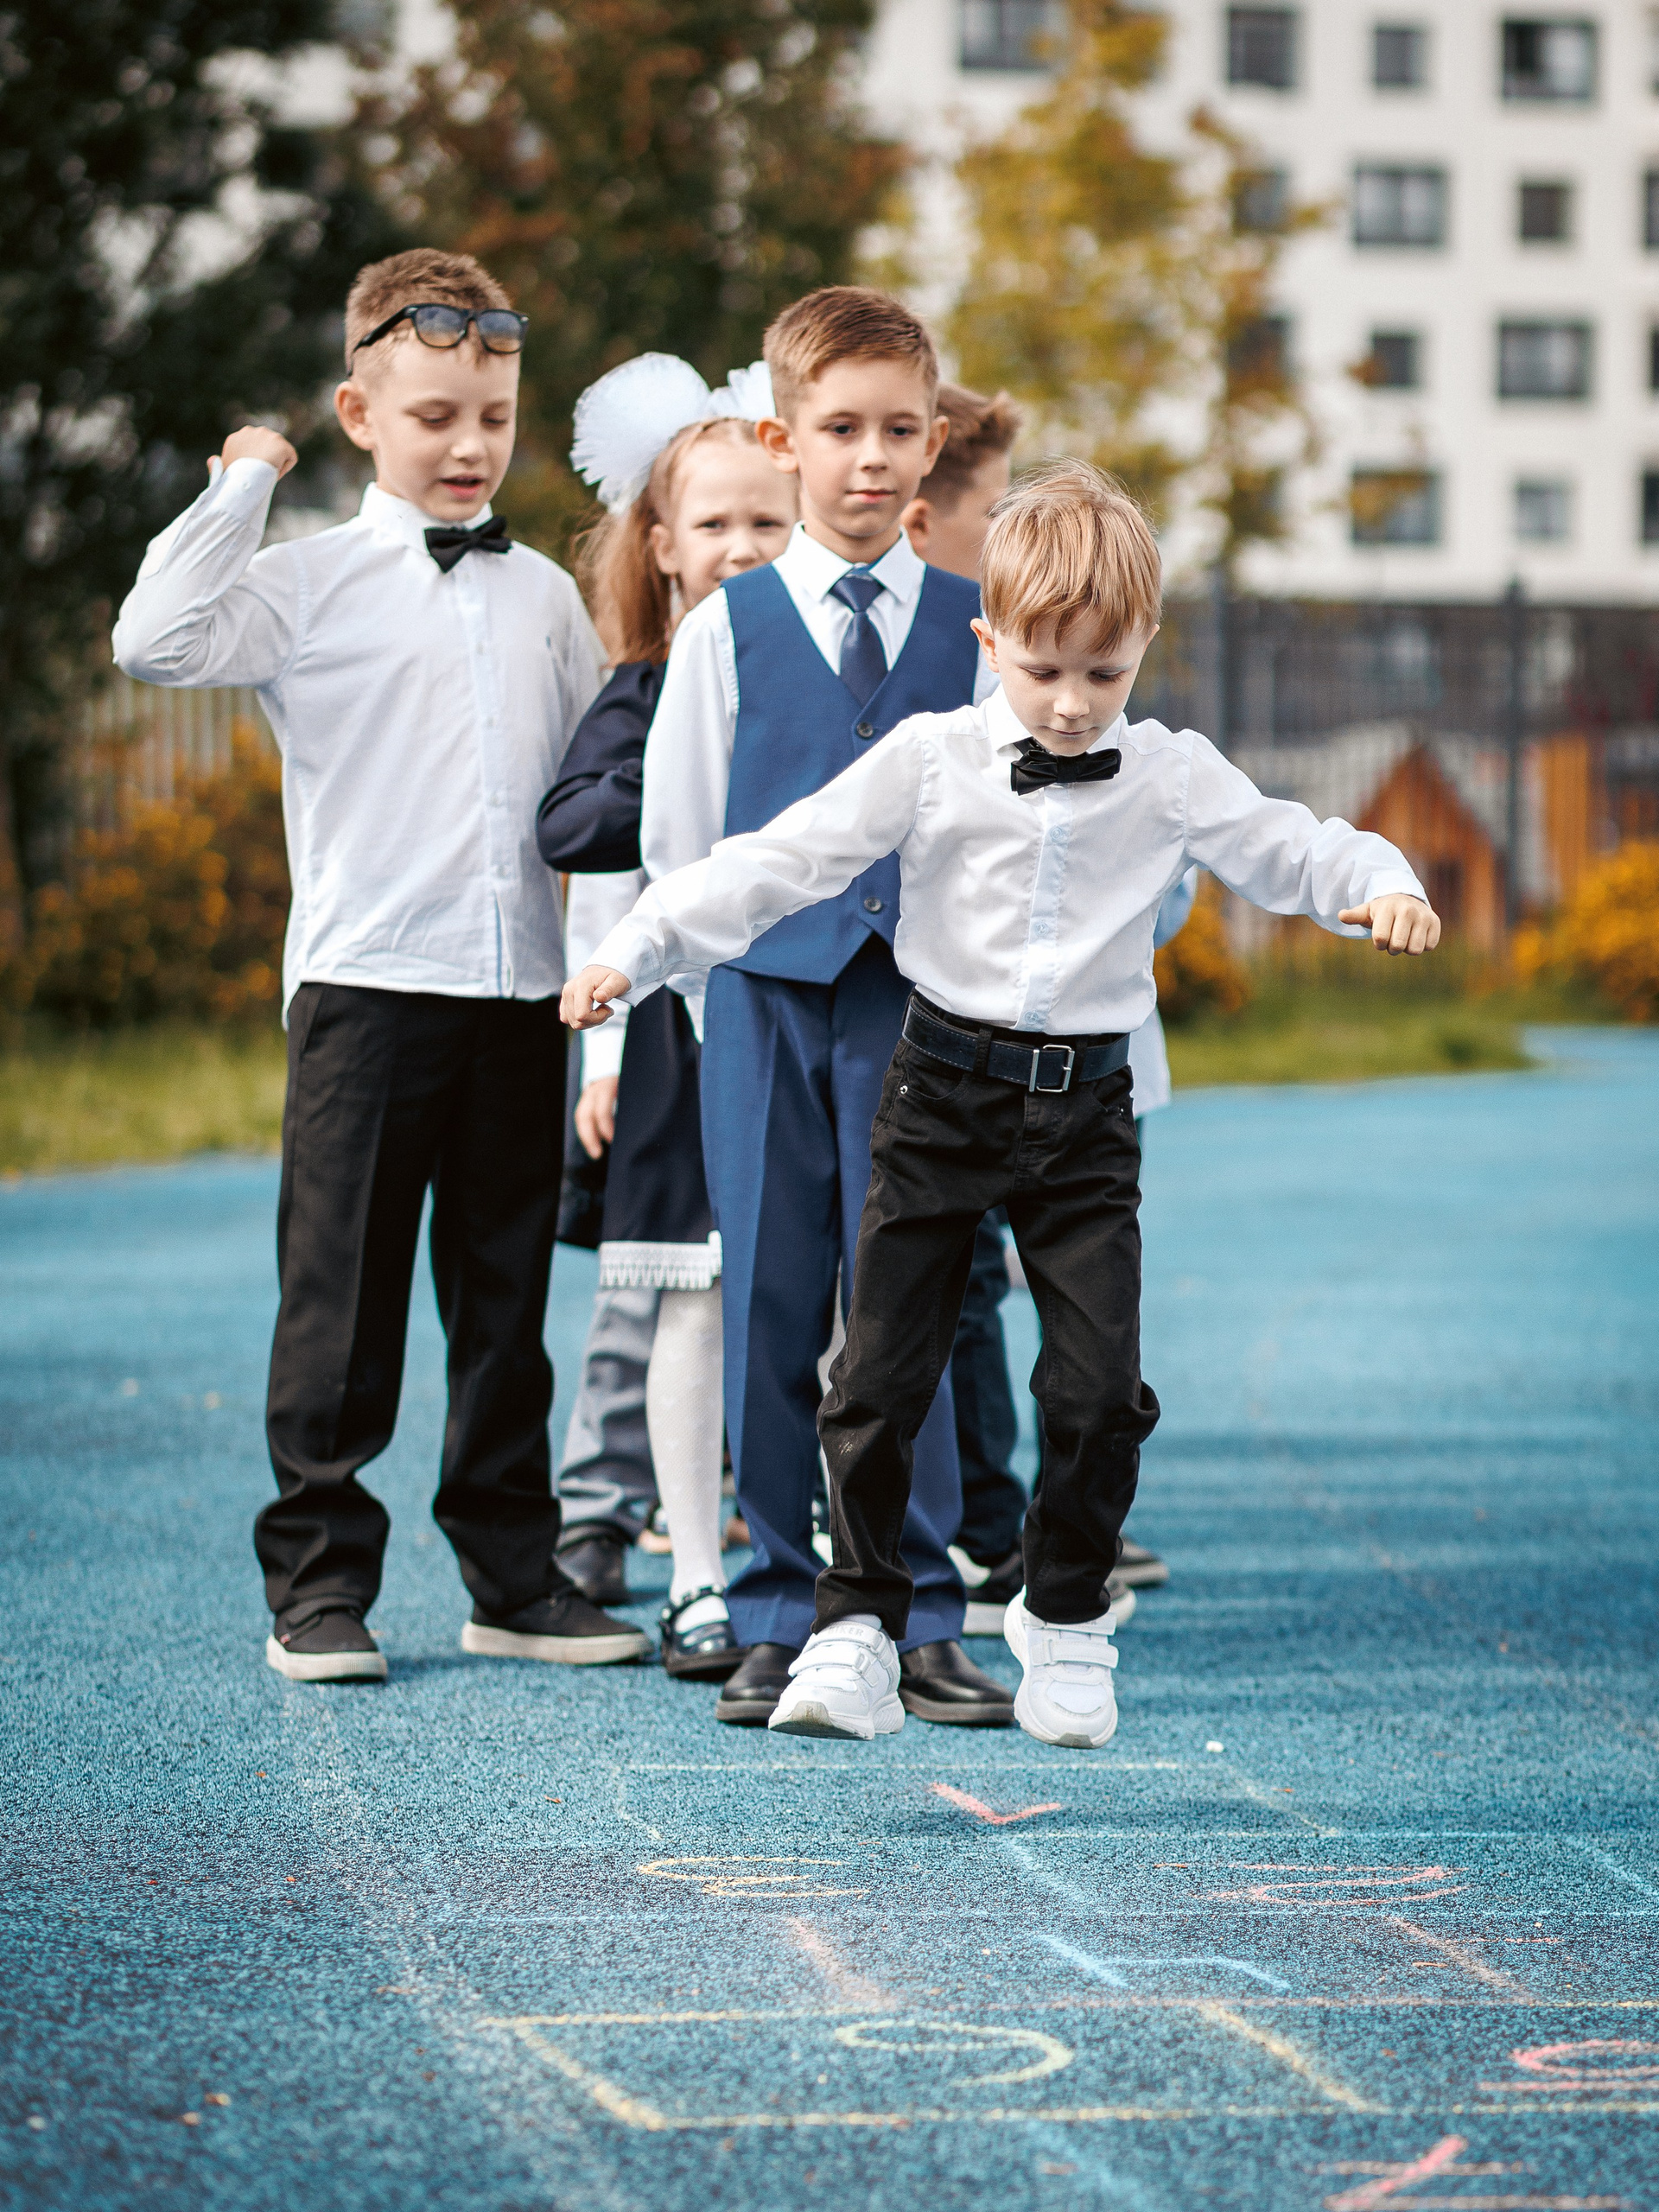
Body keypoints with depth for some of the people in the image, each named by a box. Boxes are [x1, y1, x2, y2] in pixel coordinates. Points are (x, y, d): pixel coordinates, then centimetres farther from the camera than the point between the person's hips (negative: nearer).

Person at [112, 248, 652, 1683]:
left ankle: (515, 1575, 18)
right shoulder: (309, 583, -1)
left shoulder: (546, 596, 14)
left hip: (522, 987, 4)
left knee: (507, 1294, 10)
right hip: (366, 983, -4)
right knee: (344, 1294, 0)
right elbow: (158, 642, -17)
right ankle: (320, 1583, 7)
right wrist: (243, 485, -10)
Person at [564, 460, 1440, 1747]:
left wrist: (1383, 885, -17)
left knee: (1101, 1387, -5)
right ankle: (857, 1627, 7)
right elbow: (781, 862, -6)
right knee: (881, 1376, -3)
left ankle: (1066, 1622, 16)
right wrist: (636, 952, -13)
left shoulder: (1175, 780, 2)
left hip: (1086, 1110, 1)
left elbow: (1290, 853, 6)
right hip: (944, 1094, -1)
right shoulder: (930, 762, -3)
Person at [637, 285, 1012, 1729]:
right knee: (771, 1311, 2)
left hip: (922, 1001, 0)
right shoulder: (727, 627, 5)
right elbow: (679, 833, 8)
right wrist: (734, 971, 3)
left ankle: (919, 1621, 6)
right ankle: (779, 1620, 10)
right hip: (767, 998, 0)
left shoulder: (972, 627, 7)